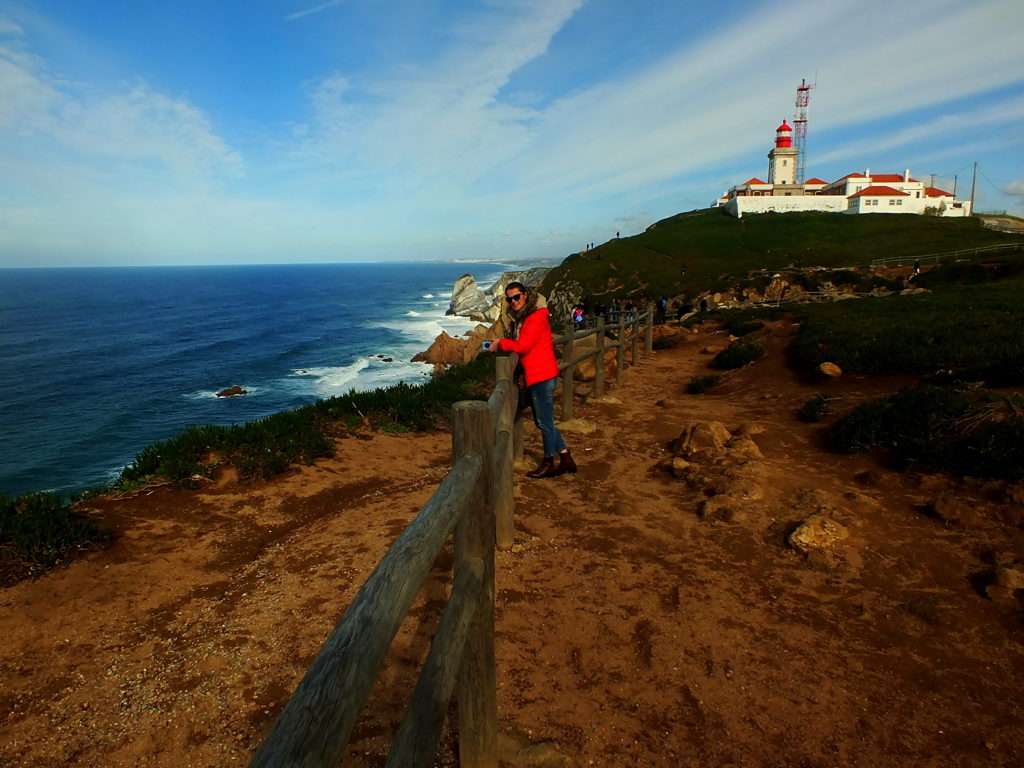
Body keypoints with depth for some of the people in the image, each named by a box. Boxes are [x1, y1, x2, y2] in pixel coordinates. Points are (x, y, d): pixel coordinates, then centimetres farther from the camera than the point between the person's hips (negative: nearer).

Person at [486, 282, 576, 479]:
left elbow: (523, 346, -20)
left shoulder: (537, 316, -15)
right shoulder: (519, 317, 14)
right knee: (543, 421, 15)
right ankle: (565, 458, 24)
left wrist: (501, 344, -8)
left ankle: (551, 462, 12)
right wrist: (503, 344, 1)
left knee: (544, 422, 0)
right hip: (533, 376, 10)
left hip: (542, 376, -10)